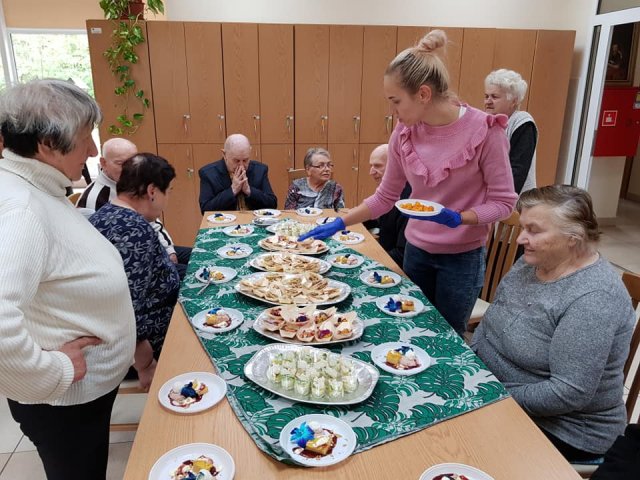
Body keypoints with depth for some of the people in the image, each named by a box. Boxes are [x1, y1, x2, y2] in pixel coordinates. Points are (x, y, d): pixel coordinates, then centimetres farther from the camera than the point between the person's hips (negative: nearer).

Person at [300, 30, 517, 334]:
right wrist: (339, 224, -4)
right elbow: (385, 197, 3)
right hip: (416, 250, 4)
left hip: (462, 256, -4)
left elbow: (503, 202, -13)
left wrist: (456, 218, -28)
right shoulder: (404, 133, -6)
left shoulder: (485, 130, -19)